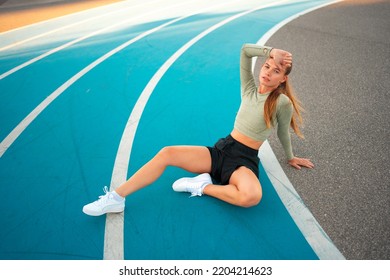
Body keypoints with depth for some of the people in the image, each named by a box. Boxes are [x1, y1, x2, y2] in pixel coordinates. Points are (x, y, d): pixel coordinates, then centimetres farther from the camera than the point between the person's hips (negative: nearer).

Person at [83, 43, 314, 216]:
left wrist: (291, 157, 22)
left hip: (244, 160, -4)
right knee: (167, 153, -16)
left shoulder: (282, 102, -5)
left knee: (252, 197, -40)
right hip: (221, 150, 4)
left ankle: (204, 187, -16)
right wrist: (271, 51, -2)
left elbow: (283, 132, 11)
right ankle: (116, 198, -13)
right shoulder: (250, 89, 7)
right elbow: (245, 50, 2)